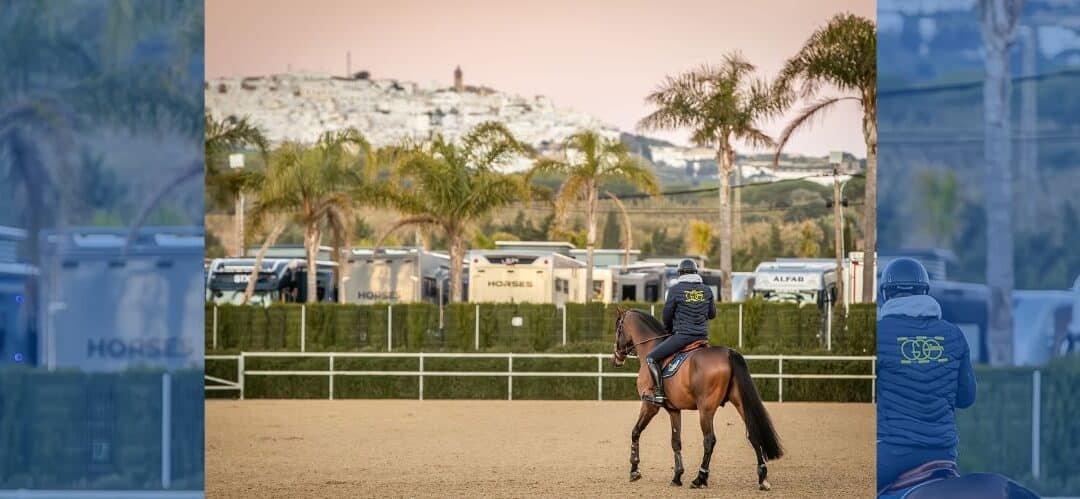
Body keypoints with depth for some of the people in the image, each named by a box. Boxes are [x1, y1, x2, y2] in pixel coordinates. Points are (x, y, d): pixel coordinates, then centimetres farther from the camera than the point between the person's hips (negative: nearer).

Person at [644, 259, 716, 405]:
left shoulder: (675, 290, -7)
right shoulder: (707, 290, 6)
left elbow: (667, 315, 0)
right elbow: (712, 314, 15)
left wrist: (669, 330, 19)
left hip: (682, 335, -6)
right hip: (703, 336, 6)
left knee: (651, 358, -2)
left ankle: (659, 393, -11)